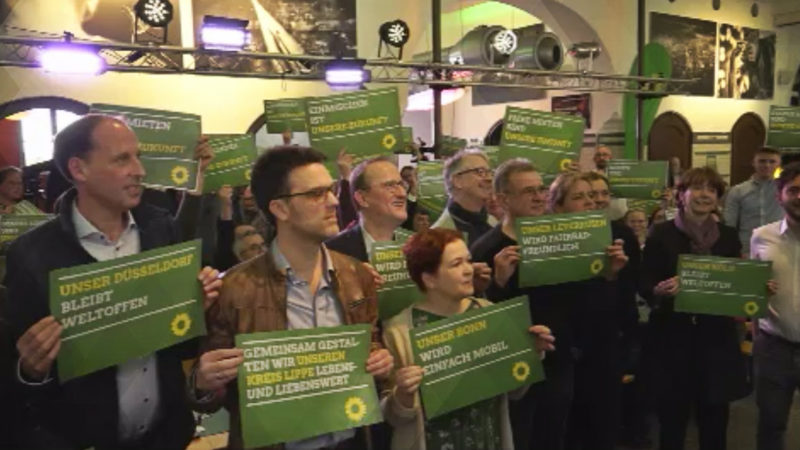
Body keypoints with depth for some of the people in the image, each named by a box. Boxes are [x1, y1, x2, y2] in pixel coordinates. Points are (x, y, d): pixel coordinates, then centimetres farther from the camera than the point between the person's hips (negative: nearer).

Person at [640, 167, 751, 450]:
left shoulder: (729, 236, 9)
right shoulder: (661, 234, -3)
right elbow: (643, 285, -5)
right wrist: (660, 290, -25)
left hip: (717, 337, 3)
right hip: (673, 337, -3)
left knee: (715, 421, 7)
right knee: (672, 419, 4)